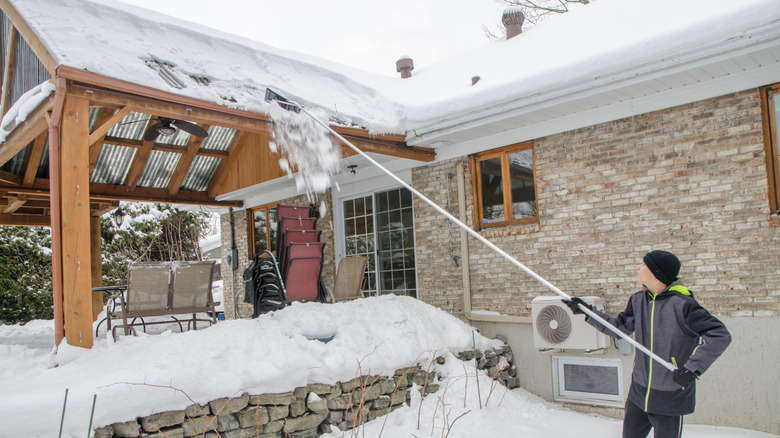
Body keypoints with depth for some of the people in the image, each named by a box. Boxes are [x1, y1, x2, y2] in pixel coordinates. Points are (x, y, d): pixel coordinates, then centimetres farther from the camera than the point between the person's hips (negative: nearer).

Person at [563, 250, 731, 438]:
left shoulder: (681, 304, -19)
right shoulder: (638, 300, 0)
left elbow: (720, 335, -20)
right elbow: (618, 327, 12)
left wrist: (693, 367, -25)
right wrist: (587, 311, 7)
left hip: (670, 400, -6)